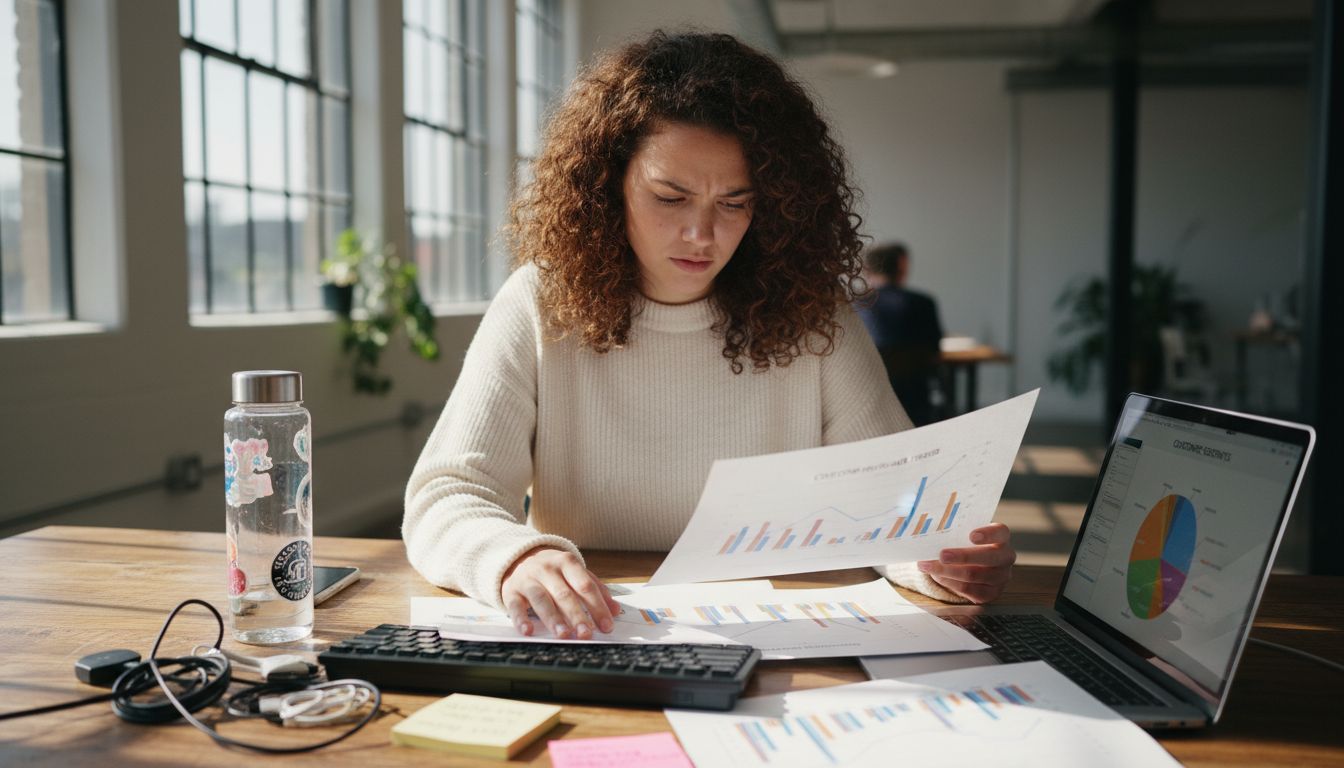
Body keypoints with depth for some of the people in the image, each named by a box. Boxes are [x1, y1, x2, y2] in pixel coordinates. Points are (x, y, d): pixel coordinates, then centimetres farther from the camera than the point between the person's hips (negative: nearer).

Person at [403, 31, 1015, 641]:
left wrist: (931, 555, -26)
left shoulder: (812, 317, -2)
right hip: (584, 650, -1)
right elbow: (443, 499, -11)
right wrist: (517, 558, -33)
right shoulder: (541, 306, -6)